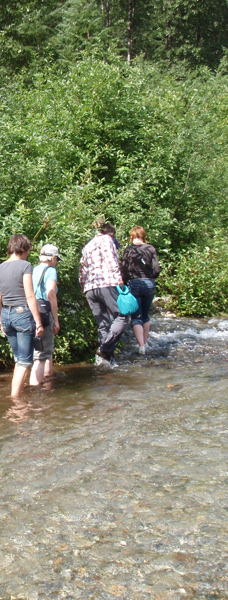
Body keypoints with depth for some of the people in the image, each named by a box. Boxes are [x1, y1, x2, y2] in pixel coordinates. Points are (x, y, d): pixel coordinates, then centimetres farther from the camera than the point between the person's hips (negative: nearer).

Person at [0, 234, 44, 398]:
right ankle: (15, 398, -5)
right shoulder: (24, 265, -9)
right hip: (23, 313, -7)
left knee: (19, 360, 21)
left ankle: (14, 395, 25)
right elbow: (30, 296, -14)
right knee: (24, 362, 0)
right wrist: (38, 322, -11)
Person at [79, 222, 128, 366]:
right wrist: (119, 278, -14)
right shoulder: (106, 239, 8)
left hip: (89, 288, 8)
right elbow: (110, 259, -8)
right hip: (106, 283, -7)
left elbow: (82, 270, 25)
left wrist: (84, 286, 25)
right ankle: (105, 348, -22)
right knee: (121, 317, -6)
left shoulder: (87, 246, 29)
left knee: (103, 324, 8)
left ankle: (109, 359, 3)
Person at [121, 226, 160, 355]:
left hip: (134, 284, -2)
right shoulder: (151, 248, 2)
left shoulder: (128, 250, -2)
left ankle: (141, 345, -14)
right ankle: (145, 343, 19)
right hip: (149, 285, 2)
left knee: (136, 317, 0)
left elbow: (124, 271, -5)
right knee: (146, 315, 18)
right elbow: (157, 269, -2)